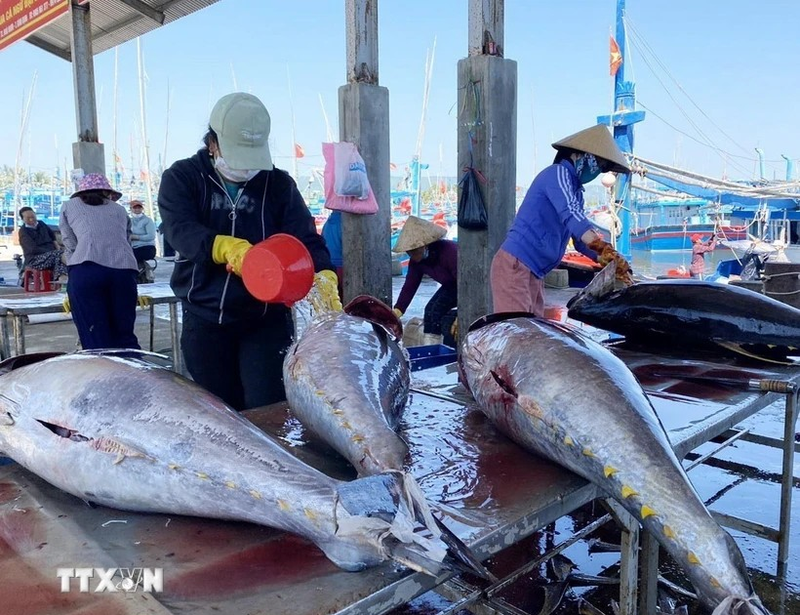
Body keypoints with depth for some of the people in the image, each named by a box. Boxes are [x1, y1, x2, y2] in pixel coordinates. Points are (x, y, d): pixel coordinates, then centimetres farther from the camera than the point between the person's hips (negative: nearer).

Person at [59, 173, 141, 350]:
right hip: (124, 269, 2)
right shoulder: (119, 209, 32)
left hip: (86, 270, -2)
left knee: (96, 341, -2)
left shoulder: (69, 207, 26)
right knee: (125, 336, 7)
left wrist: (73, 292, 27)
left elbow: (71, 246, 21)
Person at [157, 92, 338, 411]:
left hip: (268, 318, 0)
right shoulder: (181, 178, 1)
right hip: (205, 320, 1)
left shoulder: (278, 184, 3)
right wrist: (226, 247, -37)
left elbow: (306, 238, -8)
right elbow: (179, 229, -17)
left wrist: (323, 277, -29)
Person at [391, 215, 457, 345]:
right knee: (431, 310, -6)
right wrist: (396, 312, -19)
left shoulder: (449, 252, -37)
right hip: (451, 285, 8)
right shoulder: (416, 261, -13)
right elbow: (409, 286, -10)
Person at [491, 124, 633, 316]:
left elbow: (582, 240, 19)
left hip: (534, 272, 10)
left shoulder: (575, 189, 20)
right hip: (515, 266, -10)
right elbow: (571, 215, -25)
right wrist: (610, 254, -34)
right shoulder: (558, 173, -7)